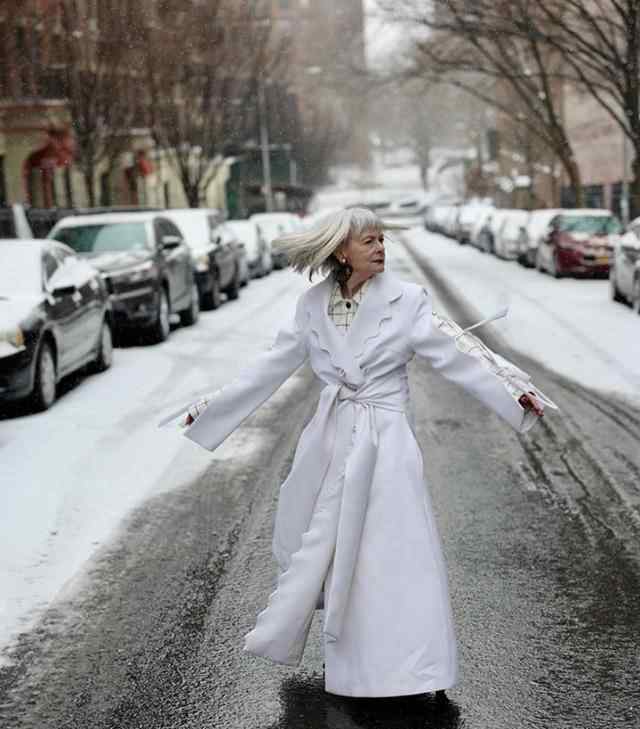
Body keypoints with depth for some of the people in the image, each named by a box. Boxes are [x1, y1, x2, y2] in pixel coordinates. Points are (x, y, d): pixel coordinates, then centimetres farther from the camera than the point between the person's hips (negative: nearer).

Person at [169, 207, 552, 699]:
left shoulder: (405, 300, -7)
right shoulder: (313, 305, 2)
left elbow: (457, 351, -11)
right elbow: (272, 367, 9)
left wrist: (515, 390, -22)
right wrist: (210, 407, 12)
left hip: (385, 442, -3)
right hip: (330, 438, 3)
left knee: (400, 554, -5)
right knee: (313, 545, 14)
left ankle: (422, 671, 5)